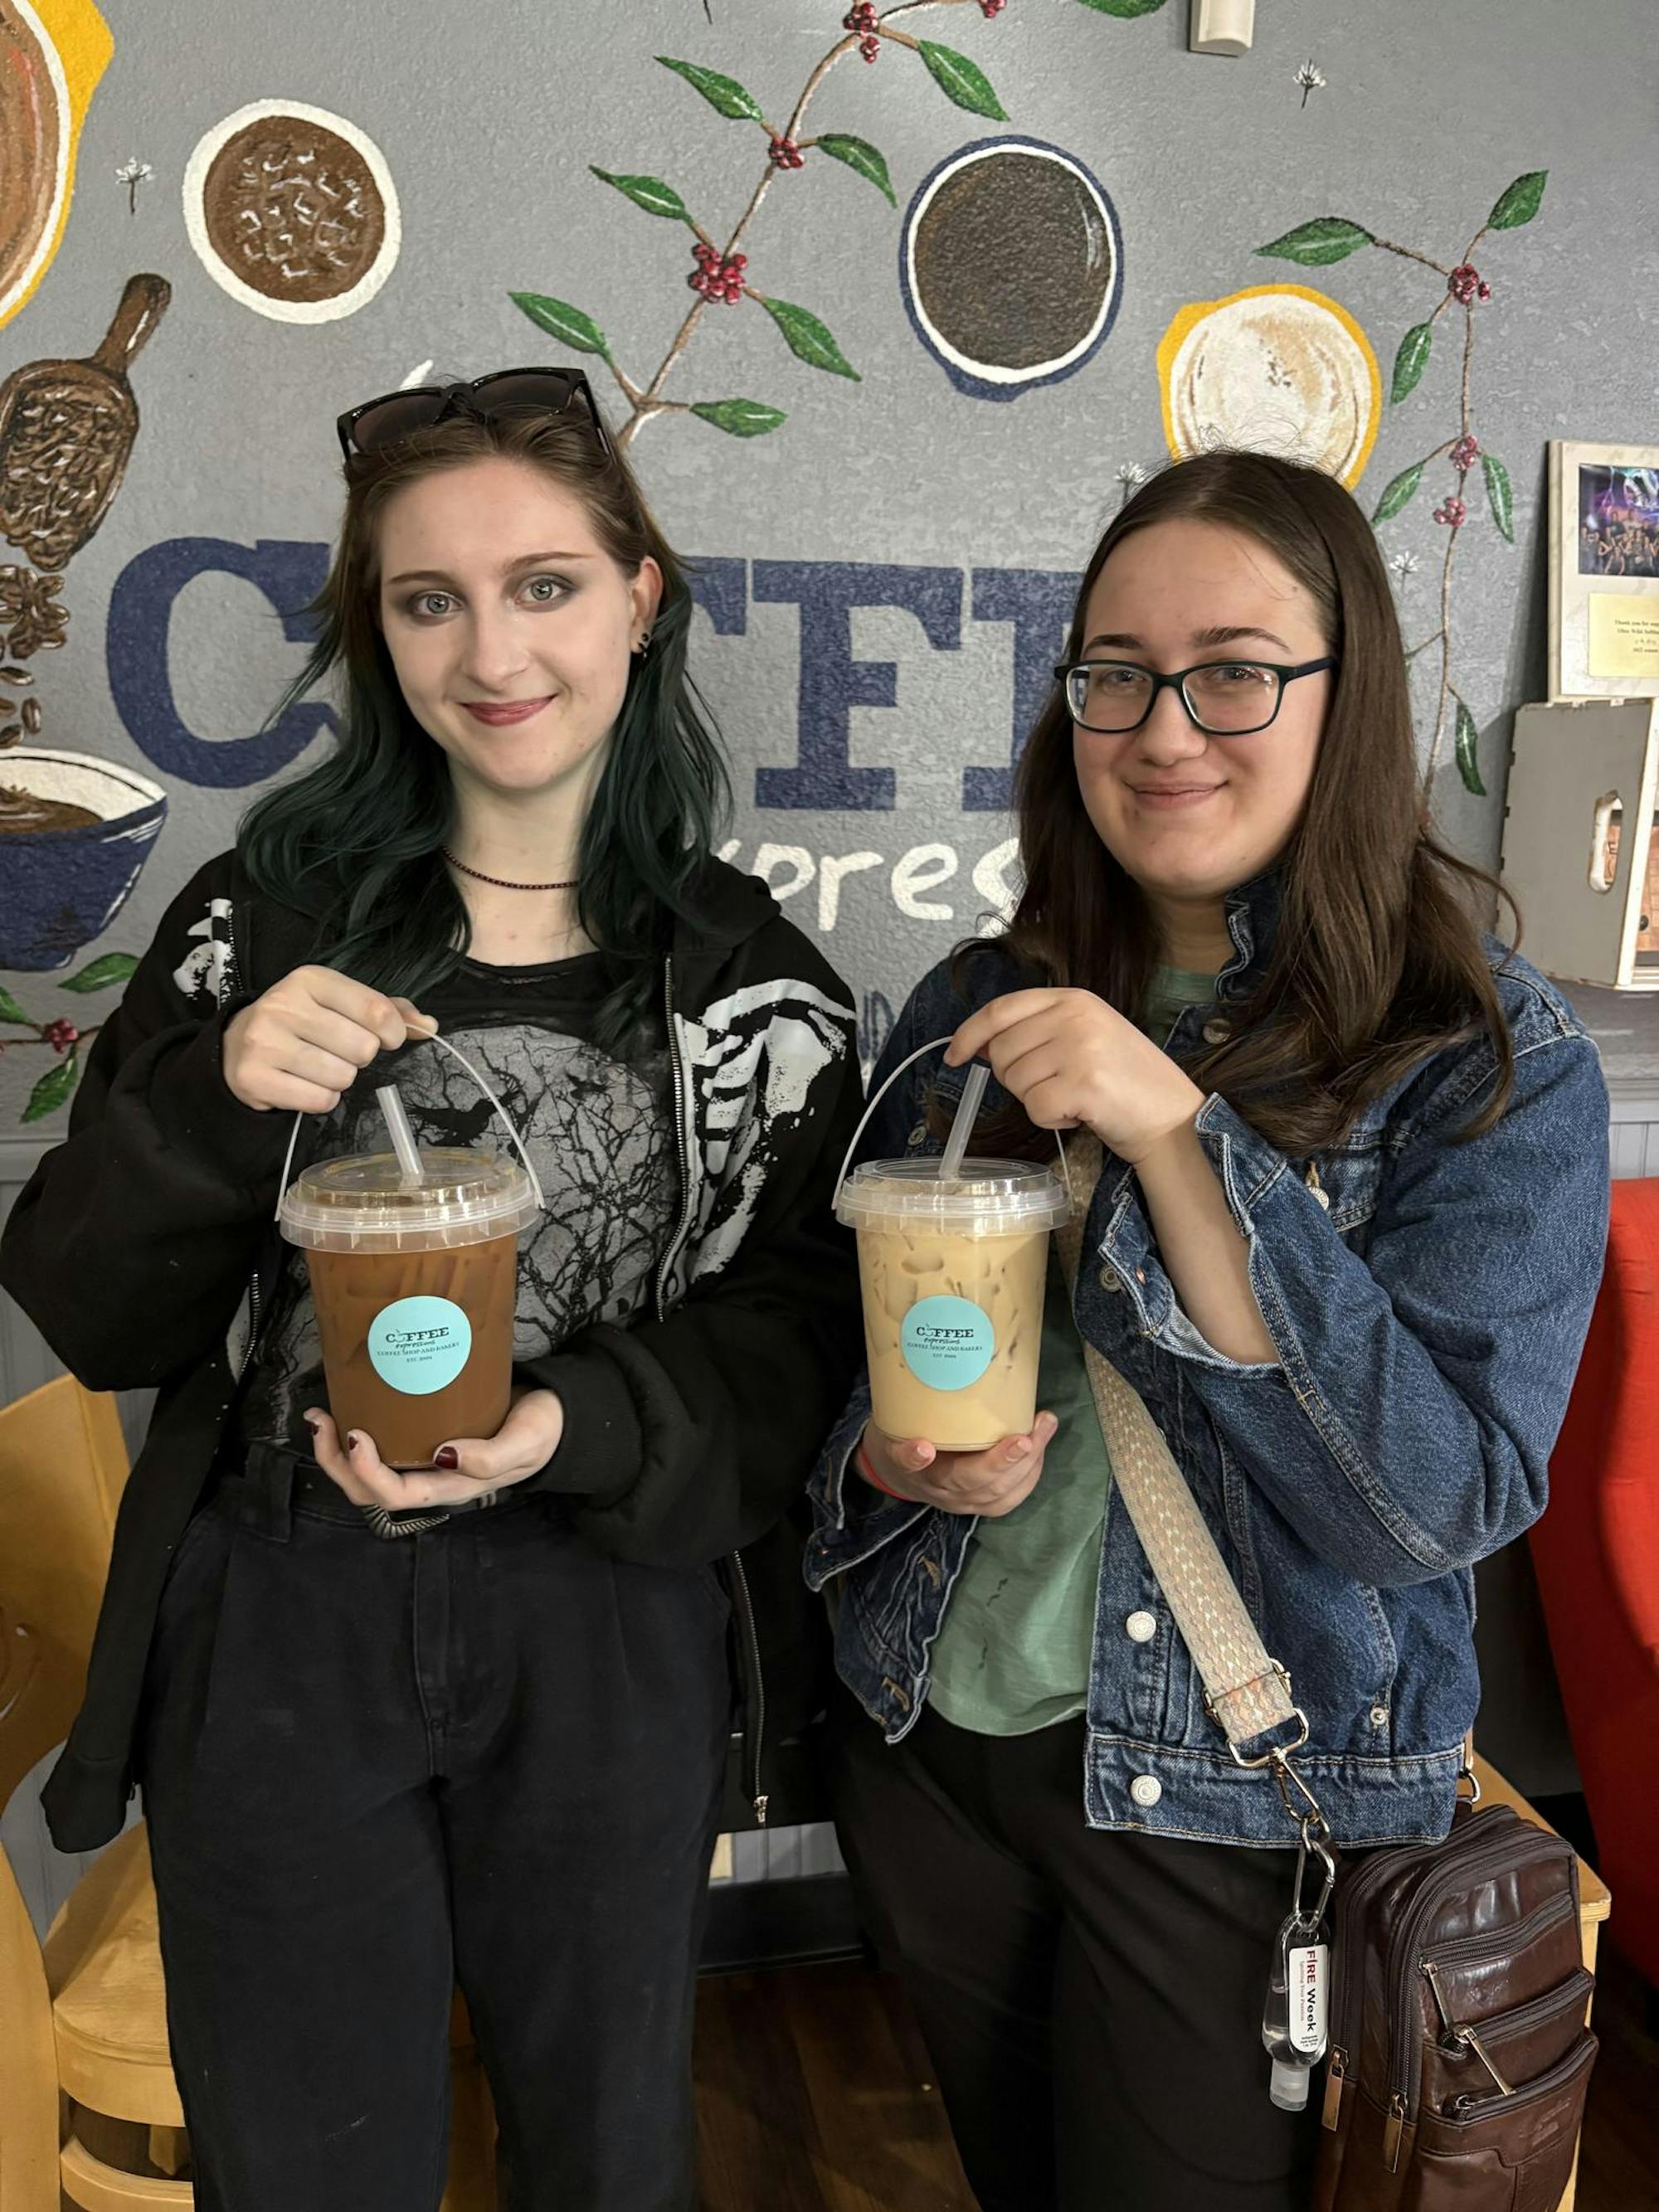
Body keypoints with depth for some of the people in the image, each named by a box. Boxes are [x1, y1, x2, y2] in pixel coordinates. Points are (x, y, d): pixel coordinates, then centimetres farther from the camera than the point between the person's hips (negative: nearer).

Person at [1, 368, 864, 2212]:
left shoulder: (748, 979, -2)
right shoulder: (265, 919, -2)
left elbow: (802, 1331, -4)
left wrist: (573, 1425, -22)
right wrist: (214, 1101, -21)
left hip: (615, 1629, 1)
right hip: (277, 1625, 0)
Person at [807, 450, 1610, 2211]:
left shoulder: (1494, 1064, -14)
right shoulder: (975, 1011, -2)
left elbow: (1444, 1500, -24)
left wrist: (1177, 1135, -31)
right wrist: (889, 1453, -15)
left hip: (1238, 1806, -3)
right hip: (929, 1737, 4)